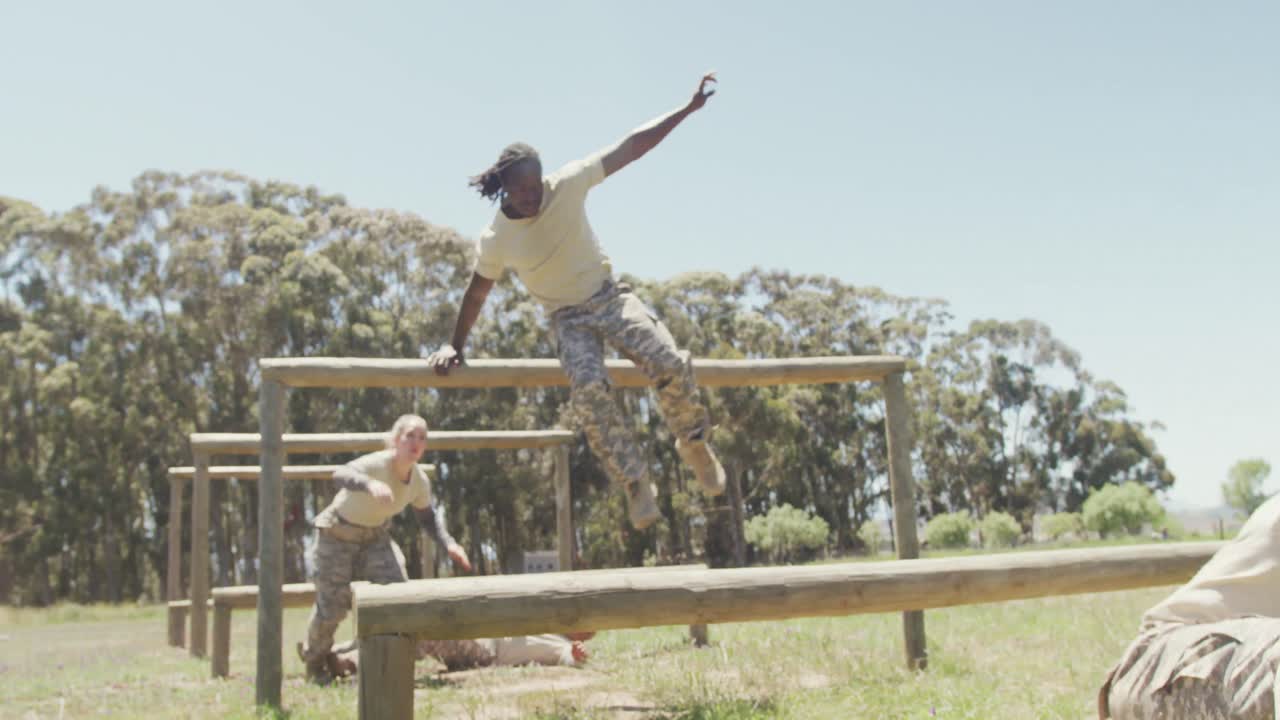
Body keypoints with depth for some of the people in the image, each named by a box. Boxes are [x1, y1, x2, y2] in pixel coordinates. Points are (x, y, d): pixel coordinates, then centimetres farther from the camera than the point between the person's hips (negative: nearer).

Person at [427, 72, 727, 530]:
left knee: (672, 365, -23)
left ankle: (694, 444, 5)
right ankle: (636, 482, -18)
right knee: (588, 389, -31)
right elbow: (476, 295, 5)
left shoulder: (567, 185, -13)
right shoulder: (496, 241, -11)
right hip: (569, 319, -1)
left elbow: (632, 147, -13)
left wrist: (689, 108, -15)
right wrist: (454, 346, 9)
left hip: (610, 297, 1)